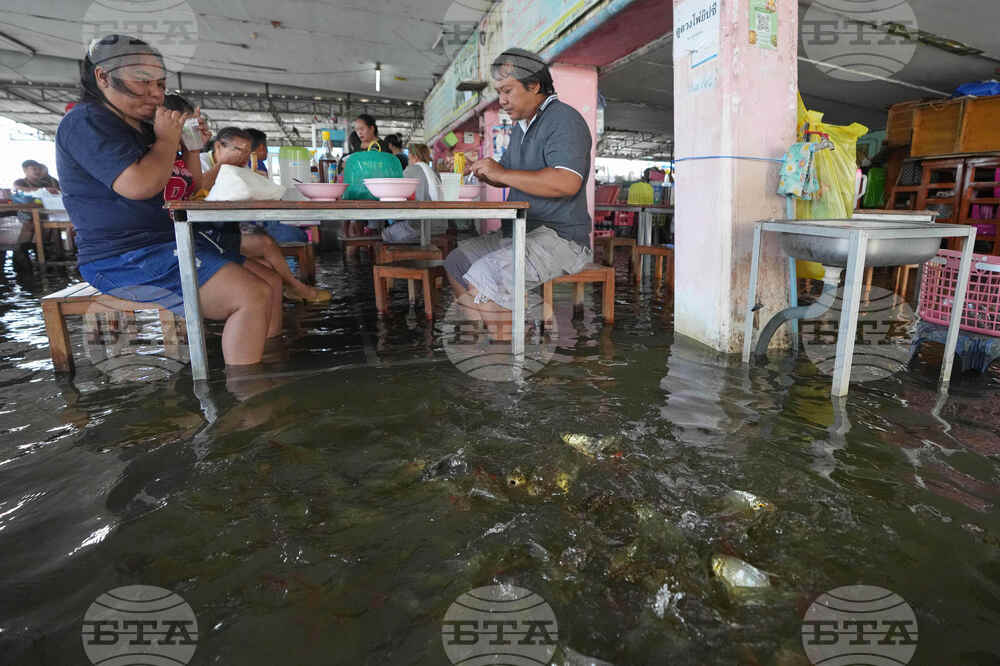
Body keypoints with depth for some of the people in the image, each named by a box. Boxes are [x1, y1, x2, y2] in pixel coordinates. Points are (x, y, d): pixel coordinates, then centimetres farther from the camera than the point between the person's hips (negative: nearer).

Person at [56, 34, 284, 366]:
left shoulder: (143, 127, 20)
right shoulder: (87, 121, -8)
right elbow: (139, 184, -25)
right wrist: (167, 139, -8)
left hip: (170, 244, 10)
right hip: (125, 260, -10)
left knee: (271, 281, 3)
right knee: (252, 297, -26)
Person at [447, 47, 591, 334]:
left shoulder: (565, 119, -10)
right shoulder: (522, 125, 21)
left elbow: (567, 182, -27)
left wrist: (502, 174, -21)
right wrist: (481, 172, 7)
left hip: (561, 238, -10)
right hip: (520, 232, 10)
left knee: (483, 276, -26)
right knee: (455, 262, 6)